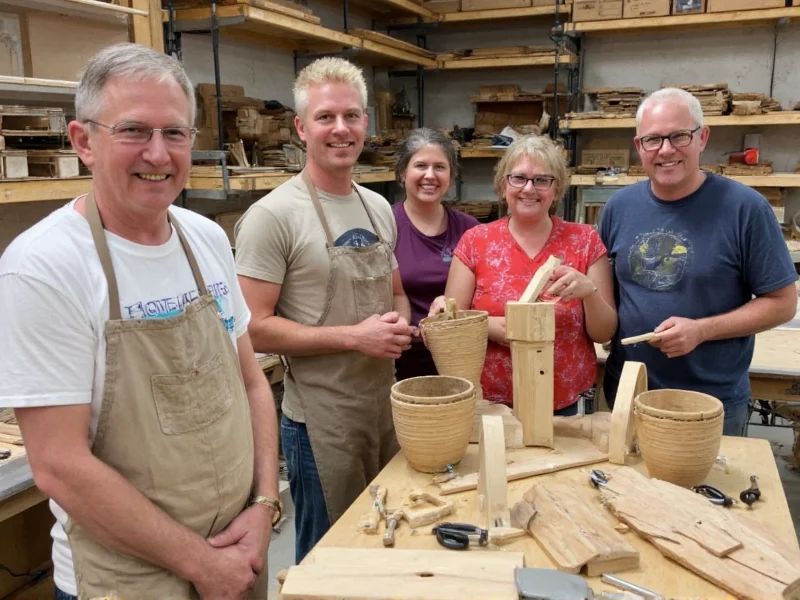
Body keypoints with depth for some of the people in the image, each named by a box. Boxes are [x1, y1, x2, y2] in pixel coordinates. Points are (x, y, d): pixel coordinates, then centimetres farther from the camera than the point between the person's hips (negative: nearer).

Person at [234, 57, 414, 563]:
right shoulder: (274, 215, -15)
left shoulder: (380, 208, 7)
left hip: (387, 405, 7)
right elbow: (255, 327, -18)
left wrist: (401, 324, -6)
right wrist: (354, 336, -22)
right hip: (322, 420, -6)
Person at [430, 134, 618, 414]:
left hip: (568, 406, 0)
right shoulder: (475, 242, -3)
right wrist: (489, 327, -21)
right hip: (492, 405, 0)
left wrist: (589, 291, -21)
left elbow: (604, 333, -2)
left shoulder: (585, 241, -2)